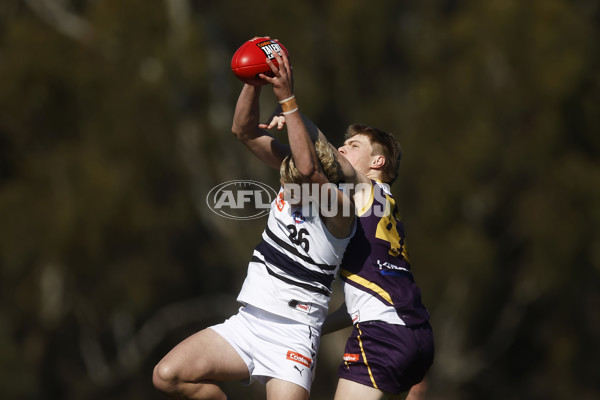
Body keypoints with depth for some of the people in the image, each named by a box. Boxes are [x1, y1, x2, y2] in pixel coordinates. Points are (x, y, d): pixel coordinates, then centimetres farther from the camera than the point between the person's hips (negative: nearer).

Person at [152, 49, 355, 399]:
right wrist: (253, 82, -15)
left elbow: (308, 170, -35)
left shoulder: (339, 204, -16)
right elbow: (246, 132, 2)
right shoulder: (291, 171, 4)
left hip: (292, 339, -6)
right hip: (247, 323, 6)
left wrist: (288, 99, -34)